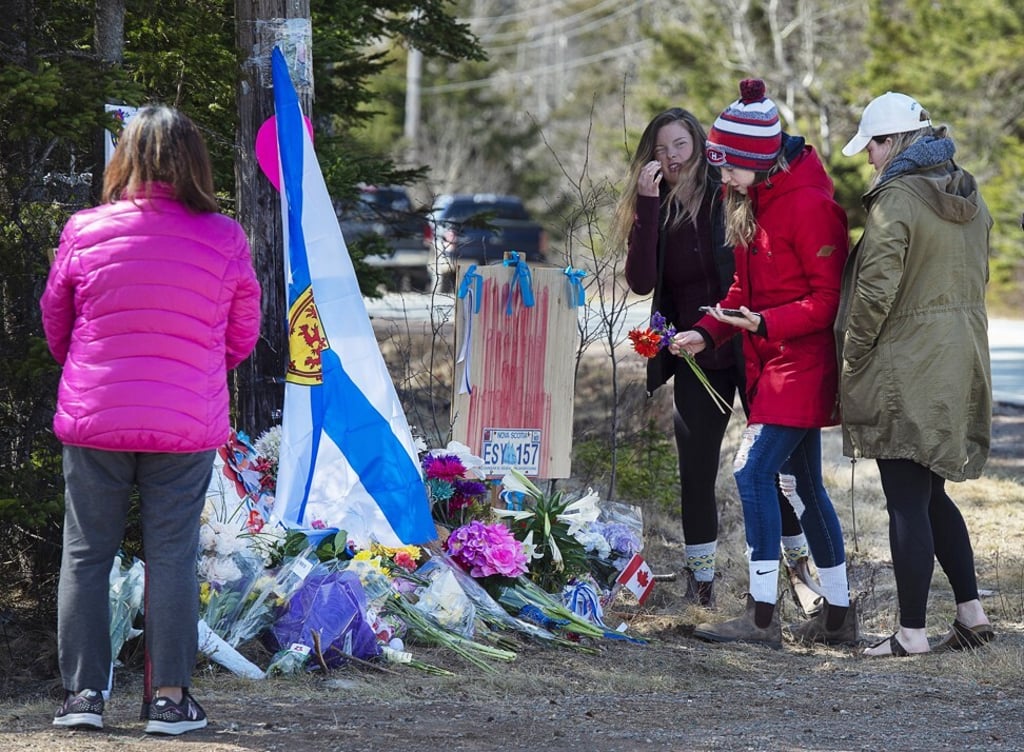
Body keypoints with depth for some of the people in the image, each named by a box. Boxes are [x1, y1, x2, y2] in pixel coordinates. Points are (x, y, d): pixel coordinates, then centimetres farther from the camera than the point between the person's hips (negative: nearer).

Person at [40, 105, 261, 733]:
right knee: (173, 556, 6)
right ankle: (170, 696, 7)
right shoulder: (225, 240, -5)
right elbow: (243, 337, 7)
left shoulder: (84, 233, -5)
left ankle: (83, 692, 9)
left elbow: (55, 322, 8)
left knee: (86, 554, 9)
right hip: (188, 424, 0)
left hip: (92, 421, 0)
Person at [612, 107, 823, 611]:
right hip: (696, 360, 3)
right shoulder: (652, 211, 2)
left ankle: (799, 567, 15)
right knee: (696, 472, 5)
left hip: (752, 350, -3)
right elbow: (640, 281, -14)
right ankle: (700, 583, 16)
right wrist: (648, 204, -18)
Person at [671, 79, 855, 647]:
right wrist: (707, 333, 4)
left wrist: (764, 323, -25)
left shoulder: (808, 205, -18)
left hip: (802, 362, -9)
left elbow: (829, 297, -17)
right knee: (804, 483, 12)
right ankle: (838, 616, 20)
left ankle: (761, 617, -11)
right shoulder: (754, 201, 11)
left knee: (754, 472, -14)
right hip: (772, 365, 9)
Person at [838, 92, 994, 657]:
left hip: (907, 370, -8)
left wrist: (852, 360, -7)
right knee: (932, 495, 19)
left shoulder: (896, 199, -15)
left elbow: (875, 292, -18)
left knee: (908, 503, -3)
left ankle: (912, 632, -1)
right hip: (961, 366, 8)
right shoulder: (970, 200, 11)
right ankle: (971, 611, 16)